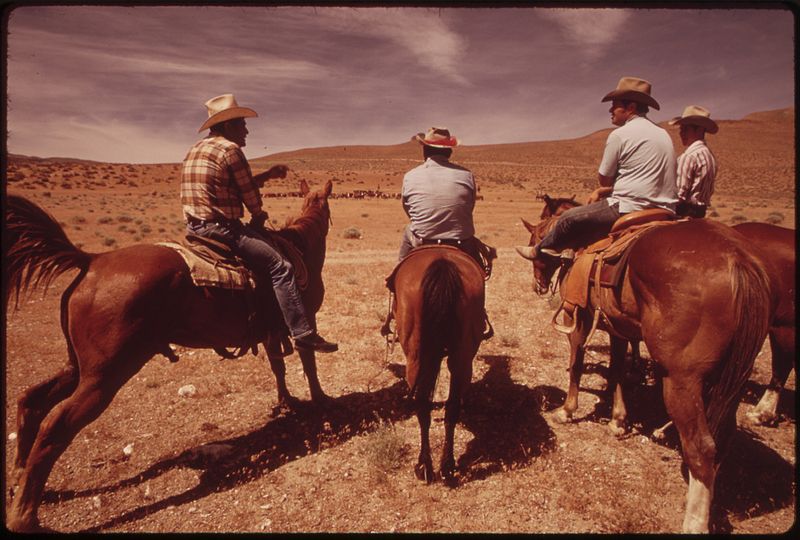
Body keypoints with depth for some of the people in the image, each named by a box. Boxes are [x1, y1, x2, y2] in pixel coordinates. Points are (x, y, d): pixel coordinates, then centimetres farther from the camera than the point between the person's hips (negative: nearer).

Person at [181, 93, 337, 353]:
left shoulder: (196, 149, 19)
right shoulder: (230, 149, -10)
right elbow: (250, 194, -7)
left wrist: (269, 174, 23)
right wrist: (258, 216, 13)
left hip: (195, 227, 10)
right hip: (221, 229, -10)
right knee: (280, 268, -9)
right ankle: (303, 333, -13)